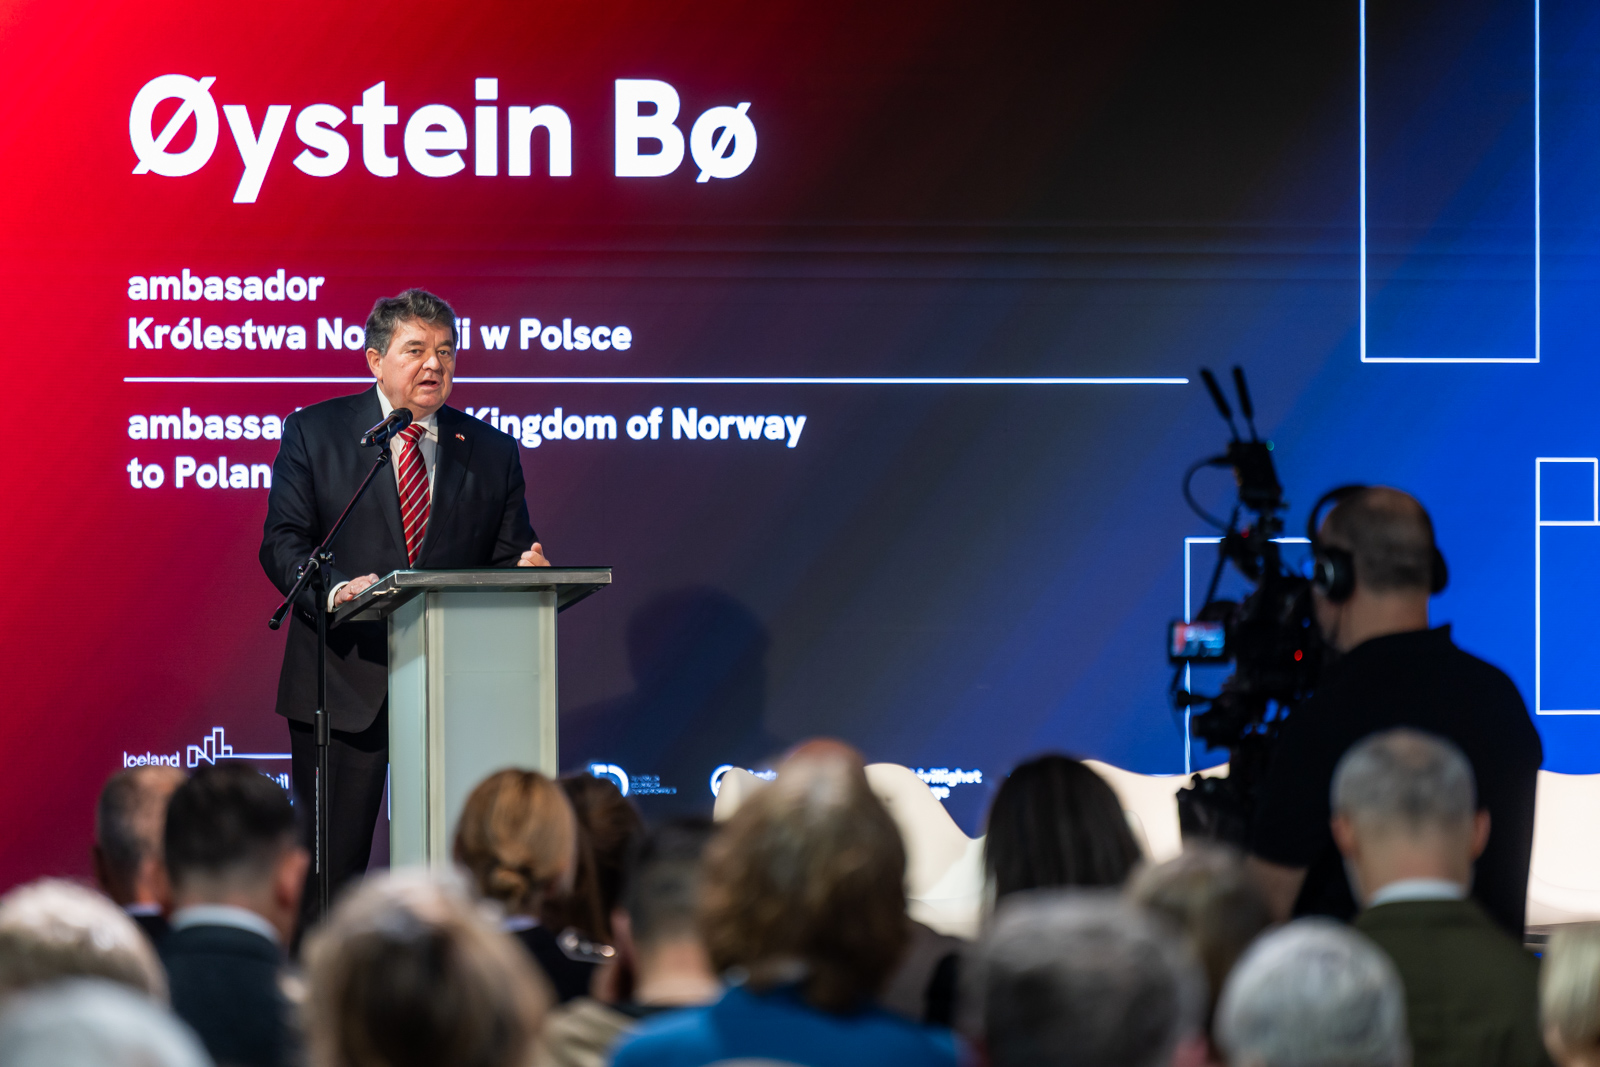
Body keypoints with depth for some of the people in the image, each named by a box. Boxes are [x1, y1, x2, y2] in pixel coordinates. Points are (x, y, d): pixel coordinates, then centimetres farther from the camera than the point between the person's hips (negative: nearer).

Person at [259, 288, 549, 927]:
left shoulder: (491, 450, 10)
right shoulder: (313, 432, 4)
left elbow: (509, 557, 9)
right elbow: (283, 543, -3)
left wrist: (525, 569, -15)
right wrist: (336, 589, -22)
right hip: (346, 680, -2)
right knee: (332, 862, 1)